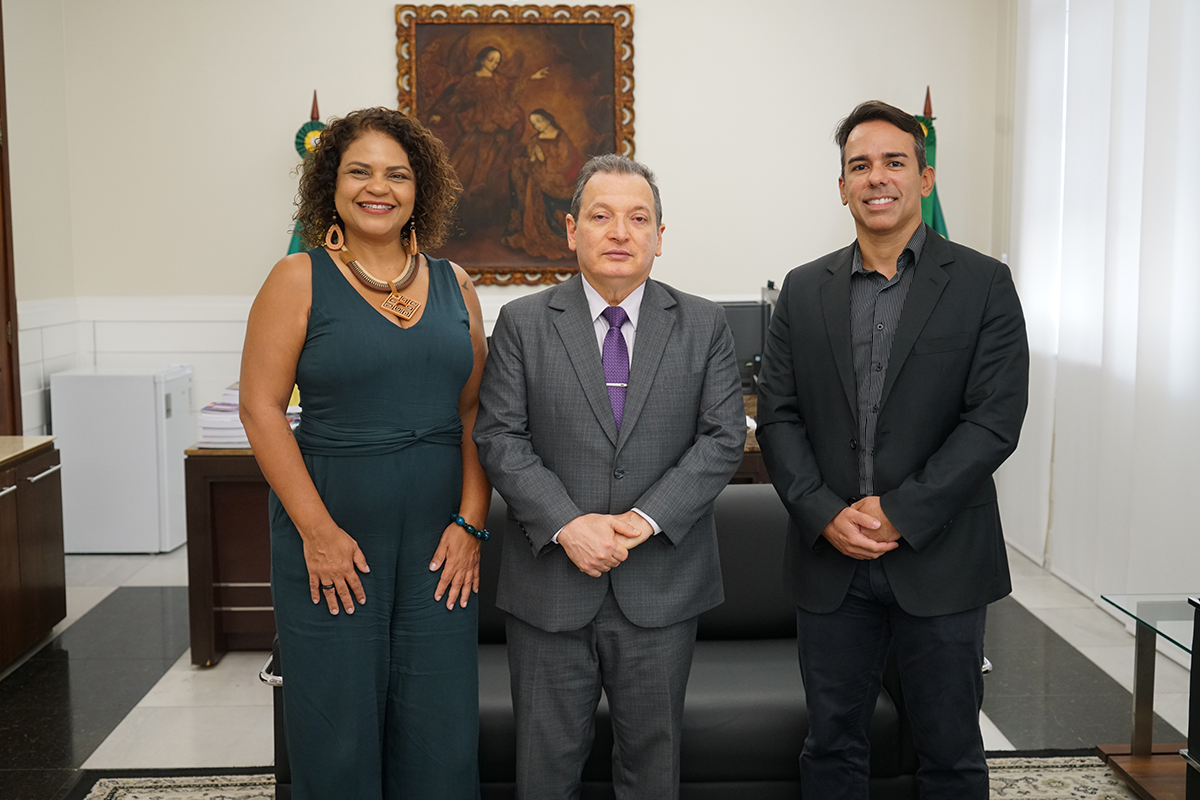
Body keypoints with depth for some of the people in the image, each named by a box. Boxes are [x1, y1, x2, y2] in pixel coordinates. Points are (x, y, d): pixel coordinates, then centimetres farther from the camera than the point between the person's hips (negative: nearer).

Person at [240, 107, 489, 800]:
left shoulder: (453, 285, 8)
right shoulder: (299, 280, -2)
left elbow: (474, 413, 8)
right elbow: (261, 409, -7)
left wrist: (471, 521, -2)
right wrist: (317, 530, -13)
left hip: (440, 534, 3)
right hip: (332, 528, -3)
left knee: (439, 729, 9)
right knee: (337, 724, 8)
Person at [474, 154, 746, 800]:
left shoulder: (703, 326, 4)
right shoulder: (522, 324, 1)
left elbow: (723, 437, -3)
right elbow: (499, 437, -5)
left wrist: (646, 518, -15)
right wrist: (567, 523, -17)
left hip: (661, 586, 1)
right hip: (550, 584, 0)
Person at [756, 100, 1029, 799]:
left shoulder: (983, 284, -2)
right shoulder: (805, 290, 7)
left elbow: (995, 420, -10)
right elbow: (777, 417, 3)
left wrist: (900, 512, -16)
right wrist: (826, 515, -11)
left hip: (940, 559, -2)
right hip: (830, 559, 3)